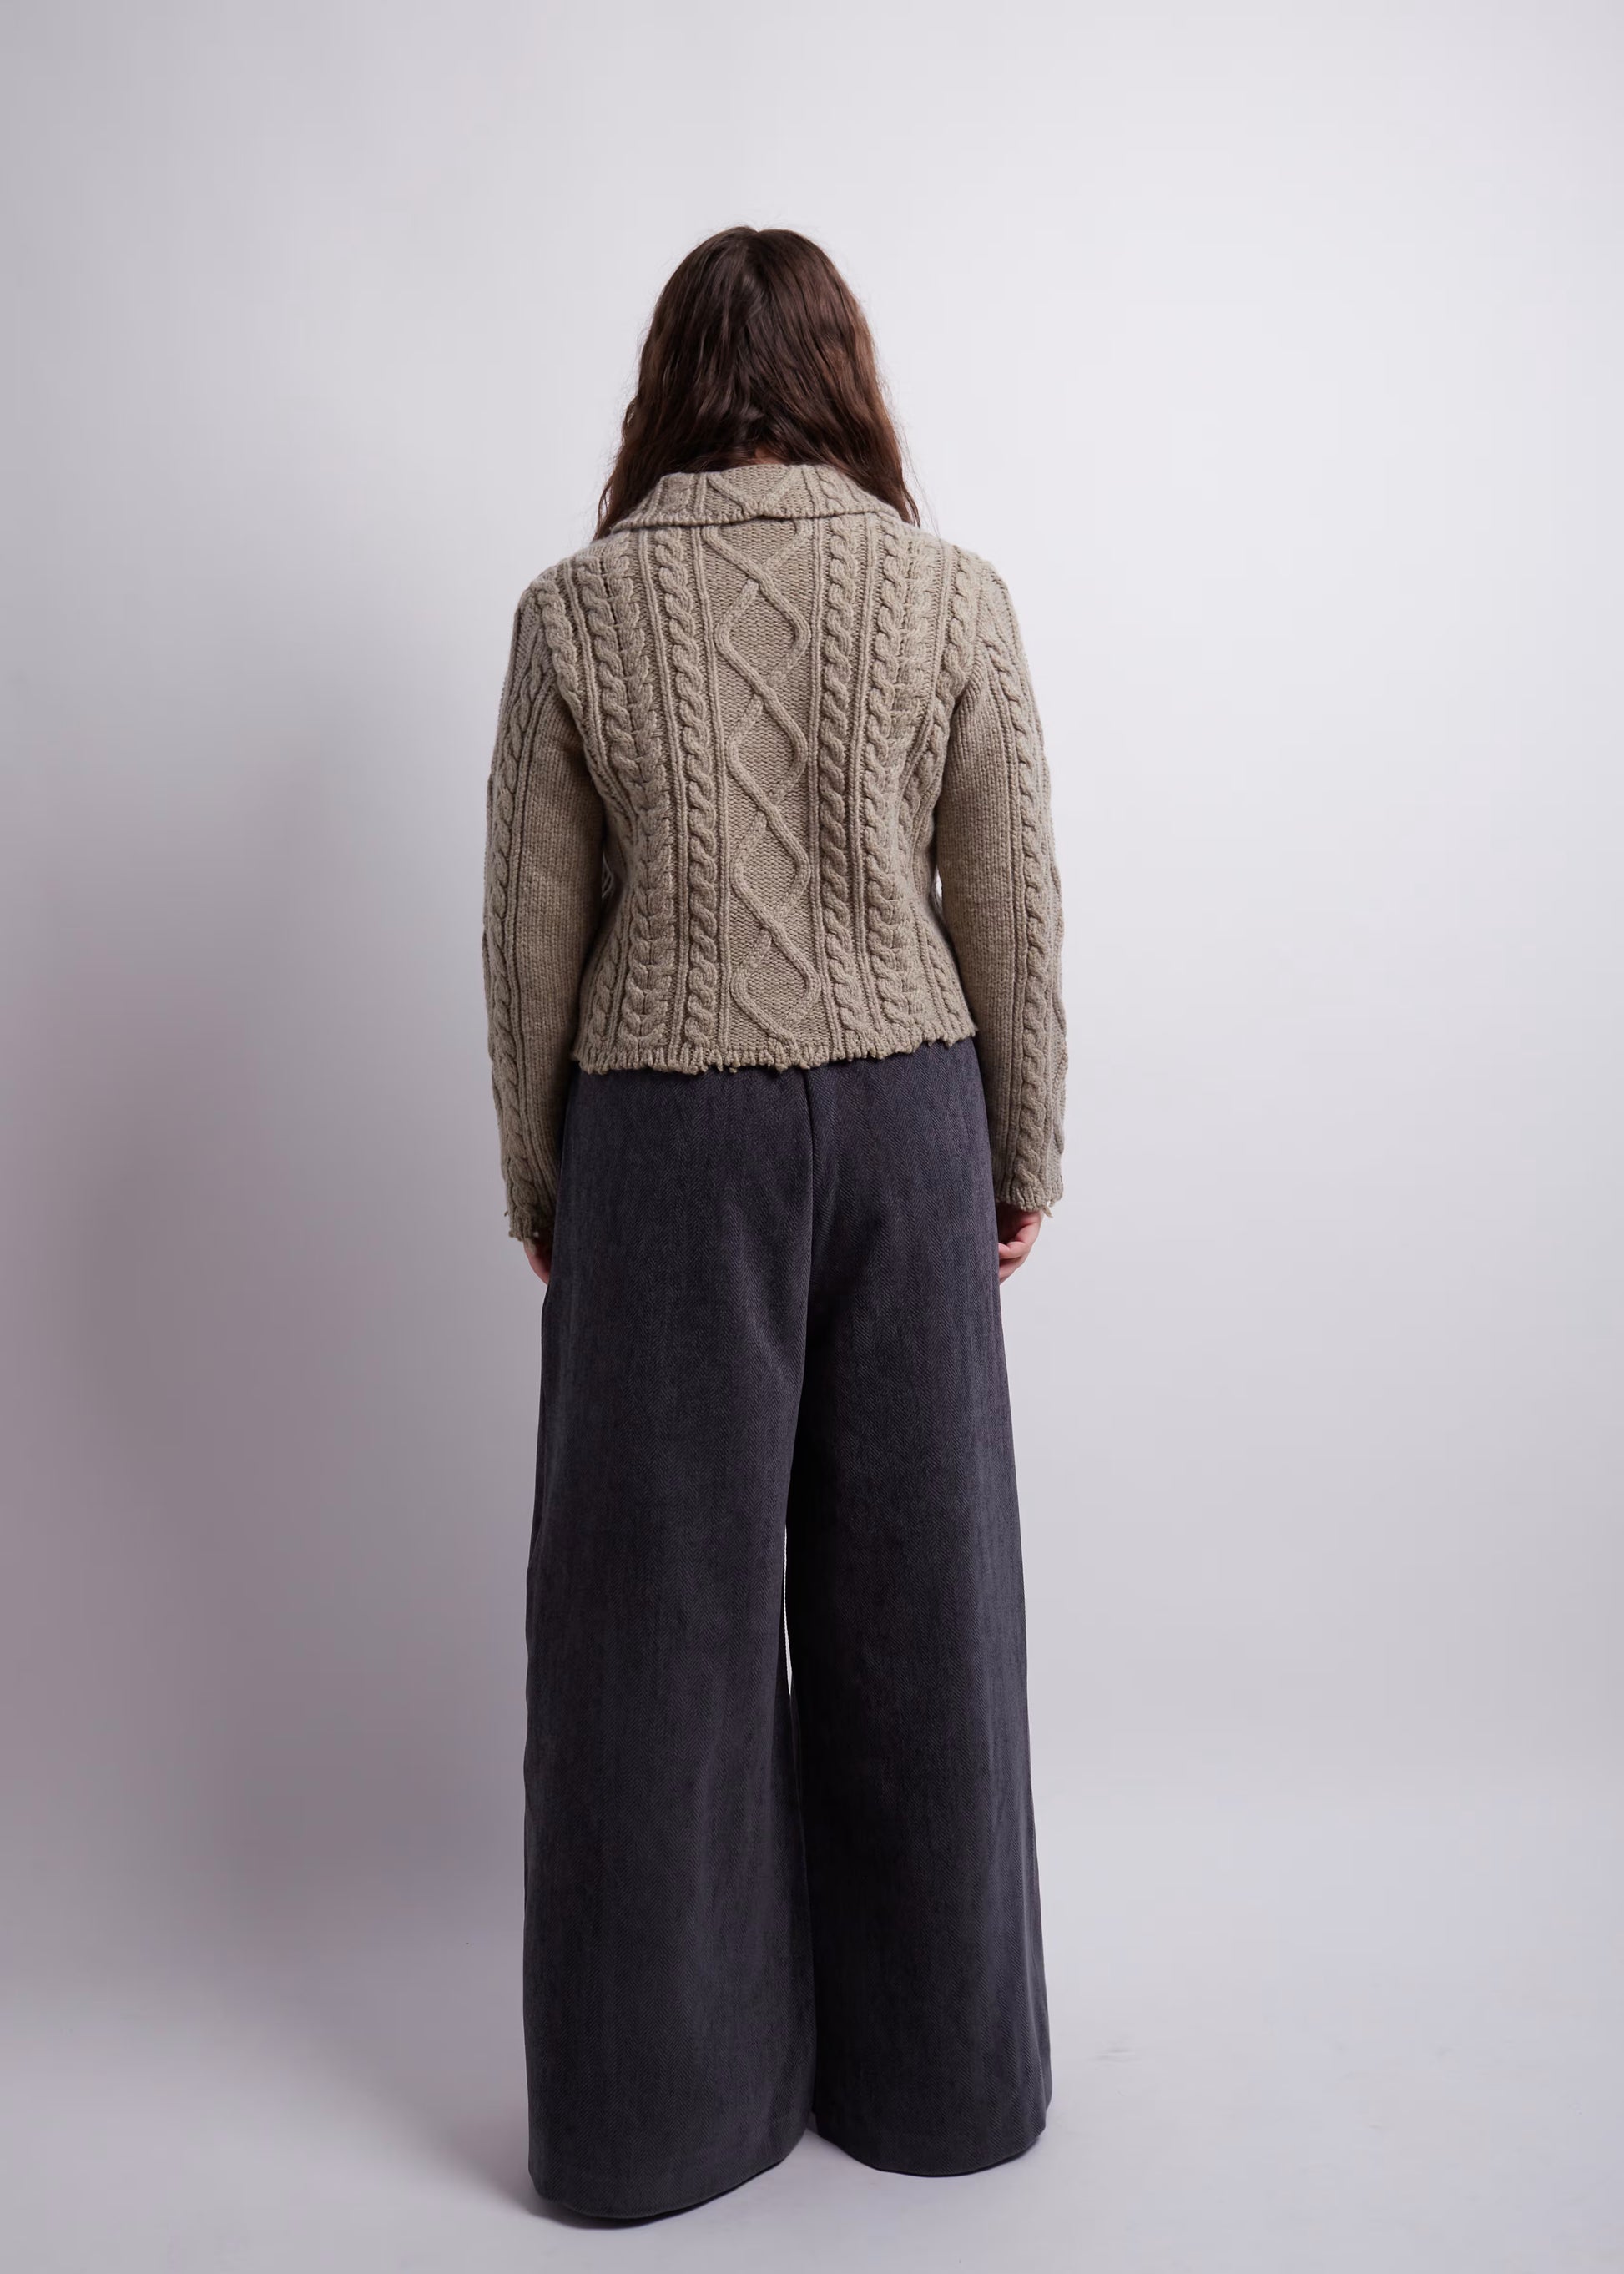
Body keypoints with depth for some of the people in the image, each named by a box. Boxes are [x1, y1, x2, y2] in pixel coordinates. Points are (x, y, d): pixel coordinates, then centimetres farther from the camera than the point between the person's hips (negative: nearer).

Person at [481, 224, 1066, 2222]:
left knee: (664, 1601, 10)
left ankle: (663, 2098, 26)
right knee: (913, 1590, 13)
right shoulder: (953, 596, -2)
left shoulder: (575, 613, -2)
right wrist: (1023, 1155, 11)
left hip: (667, 1135, 0)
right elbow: (1011, 915, 0)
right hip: (902, 1113, 1)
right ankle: (934, 2072, 31)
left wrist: (537, 1179, 11)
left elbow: (532, 935, 0)